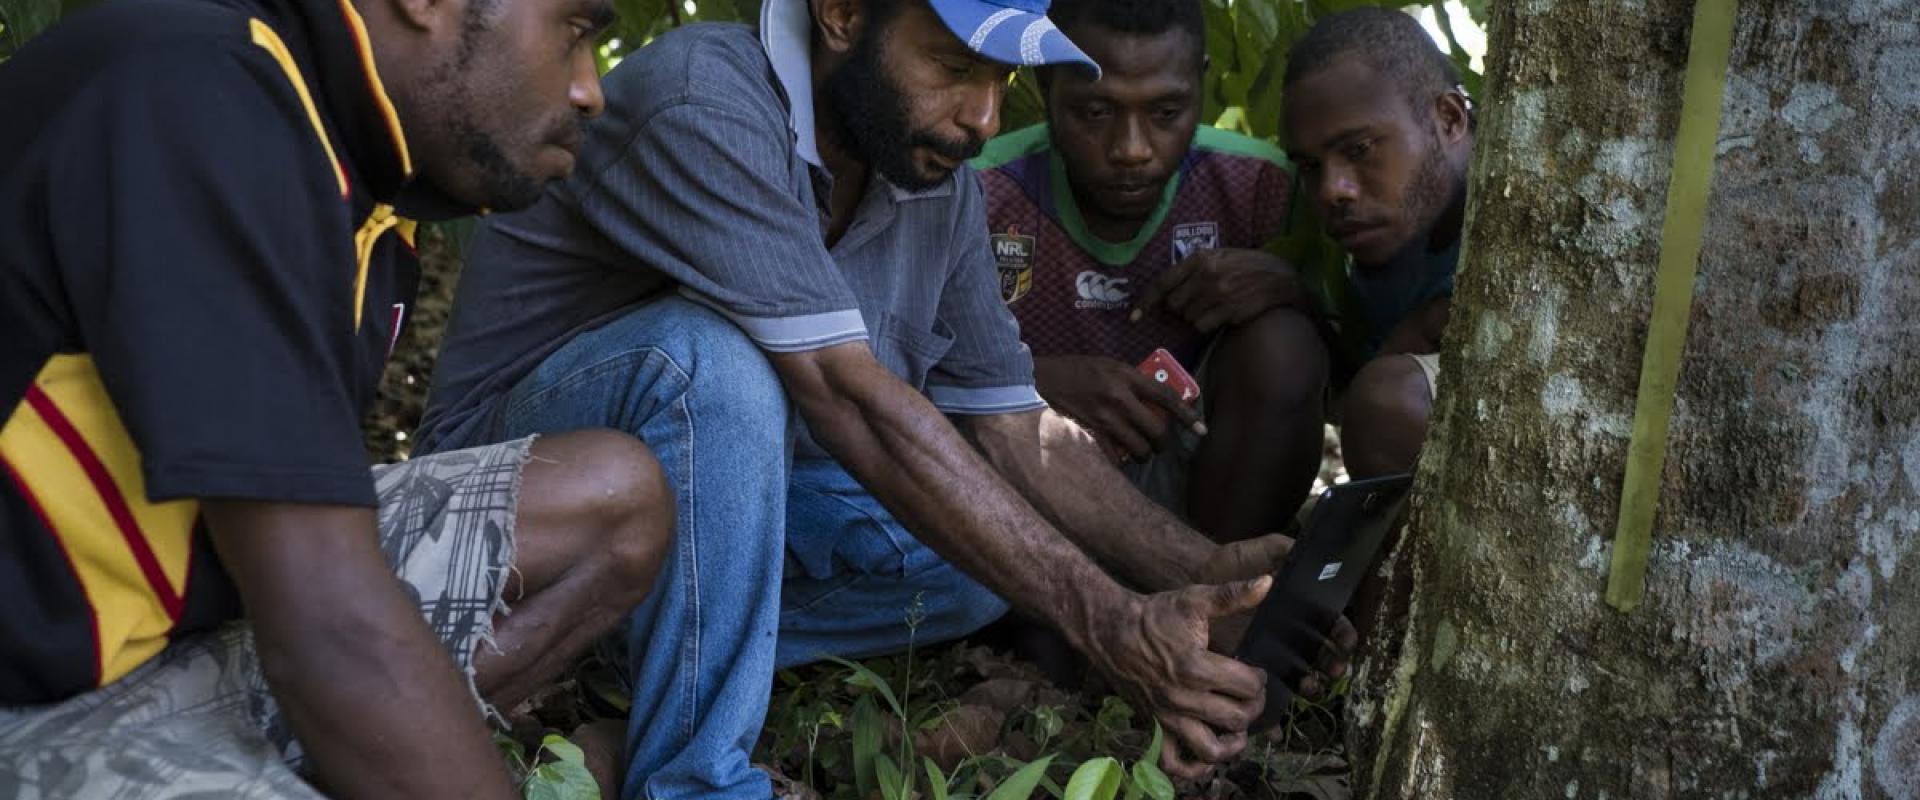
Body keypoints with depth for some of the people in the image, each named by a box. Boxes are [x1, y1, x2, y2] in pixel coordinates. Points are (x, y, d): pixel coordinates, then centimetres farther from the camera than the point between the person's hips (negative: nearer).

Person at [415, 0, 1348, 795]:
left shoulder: (940, 185, -4)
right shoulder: (703, 102, -28)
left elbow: (1015, 432, -4)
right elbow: (856, 405, -35)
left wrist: (1215, 571, -19)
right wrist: (1108, 626, -38)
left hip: (719, 488, 7)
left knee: (1002, 544, -8)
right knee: (713, 358, -36)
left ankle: (654, 655, -8)